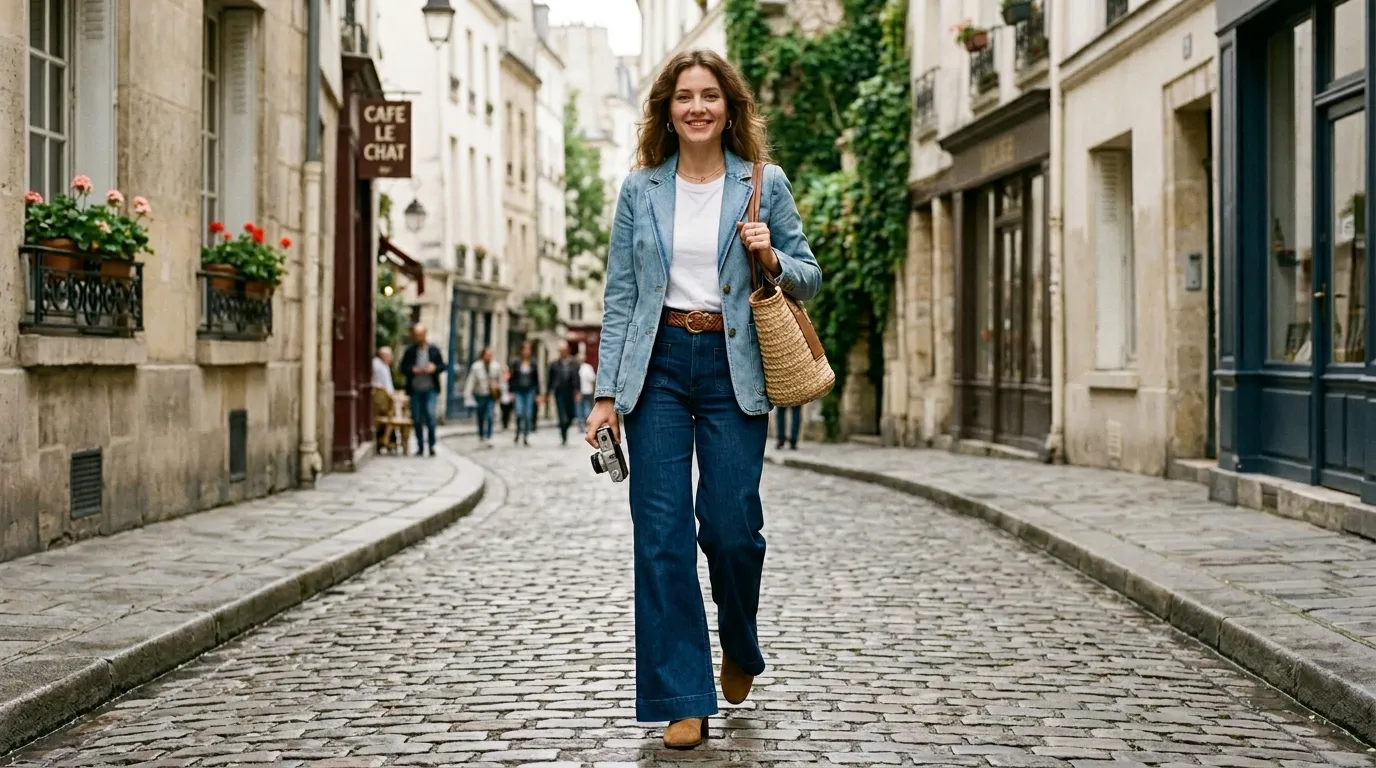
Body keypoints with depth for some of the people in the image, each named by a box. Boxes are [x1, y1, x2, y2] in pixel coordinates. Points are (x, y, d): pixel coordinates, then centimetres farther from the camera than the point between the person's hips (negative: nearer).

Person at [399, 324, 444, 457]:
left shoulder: (434, 350, 5)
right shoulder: (409, 351, 6)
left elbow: (442, 366, 9)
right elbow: (403, 368, 6)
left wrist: (435, 368, -12)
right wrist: (412, 370, -13)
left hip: (430, 389, -2)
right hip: (415, 390, 2)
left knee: (430, 415, -15)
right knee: (417, 419, 5)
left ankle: (431, 445, -4)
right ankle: (420, 447, 14)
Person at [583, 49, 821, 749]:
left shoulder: (765, 185, 5)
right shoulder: (640, 190, 8)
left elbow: (809, 279, 10)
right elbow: (619, 296, 7)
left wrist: (770, 259, -12)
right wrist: (607, 393, 1)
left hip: (733, 367, -1)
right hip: (658, 364, 1)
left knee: (731, 527, -4)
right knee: (661, 532, -3)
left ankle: (740, 651, 28)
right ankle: (685, 700, 5)